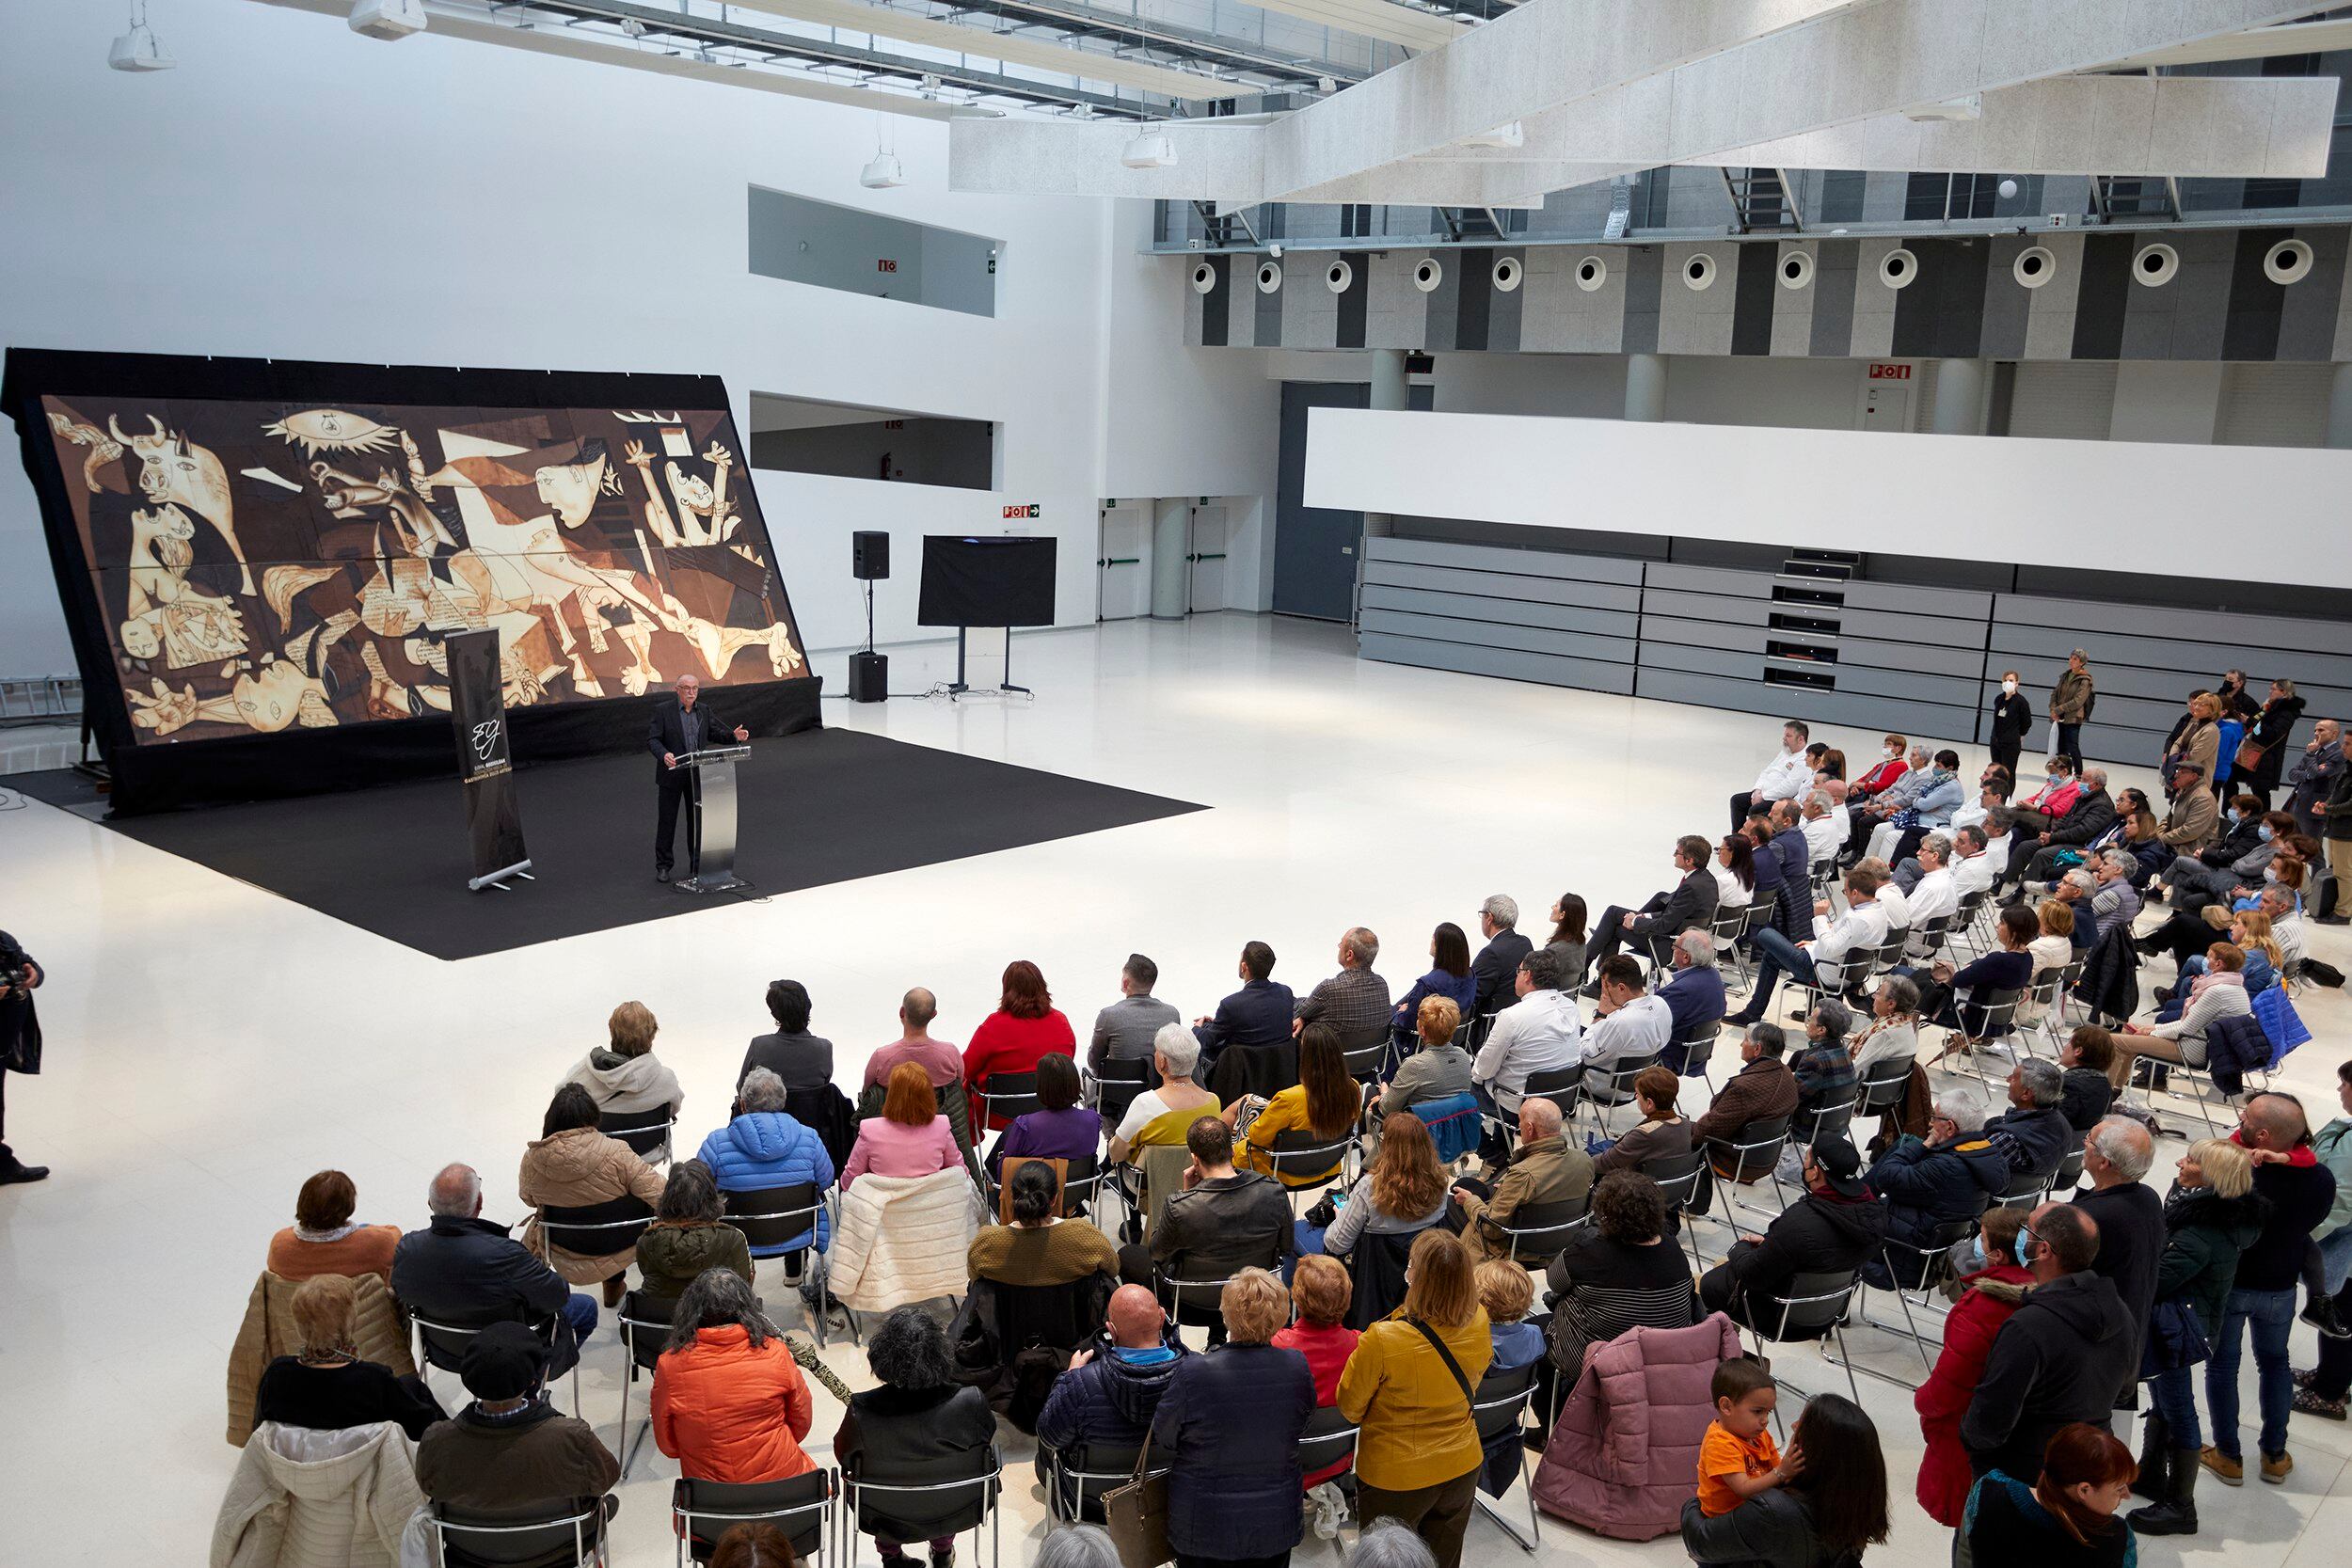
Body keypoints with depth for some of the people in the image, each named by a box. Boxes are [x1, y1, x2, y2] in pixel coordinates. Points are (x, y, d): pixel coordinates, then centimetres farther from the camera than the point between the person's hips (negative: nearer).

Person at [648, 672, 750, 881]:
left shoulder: (703, 711, 8)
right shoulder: (663, 710, -6)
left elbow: (714, 734, 14)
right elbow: (652, 740, -11)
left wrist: (734, 736, -6)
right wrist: (664, 755, -30)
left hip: (697, 776, 4)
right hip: (672, 774, -4)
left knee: (698, 820, 7)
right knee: (666, 820, 4)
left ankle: (697, 864, 17)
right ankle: (663, 866, 14)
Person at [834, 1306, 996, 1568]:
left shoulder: (861, 1412, -31)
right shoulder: (971, 1404, -29)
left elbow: (843, 1457, -10)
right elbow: (989, 1439, -6)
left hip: (886, 1520, -1)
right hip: (955, 1510, 1)